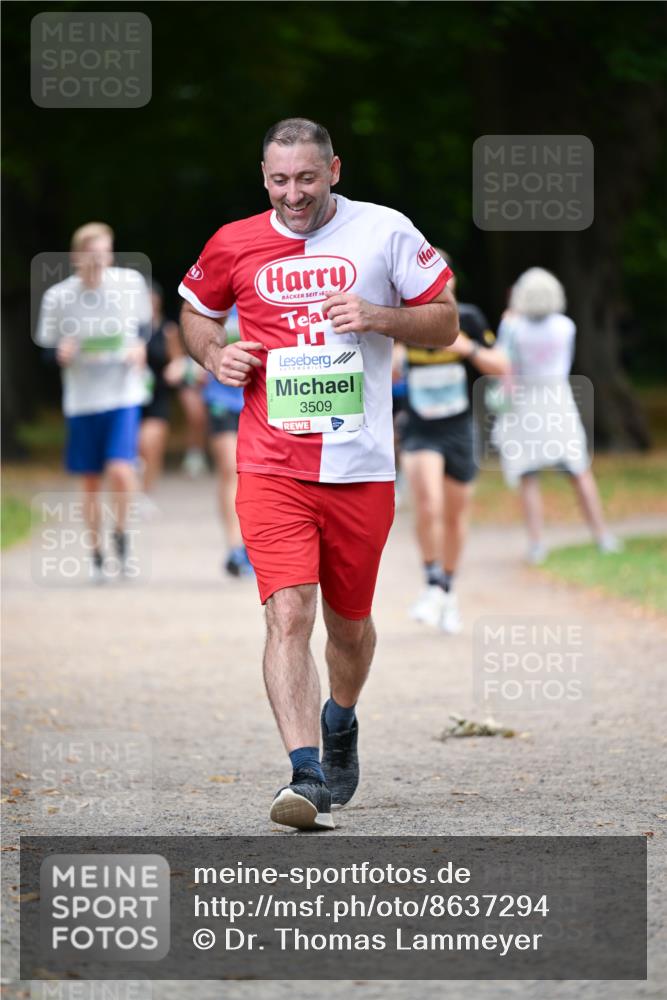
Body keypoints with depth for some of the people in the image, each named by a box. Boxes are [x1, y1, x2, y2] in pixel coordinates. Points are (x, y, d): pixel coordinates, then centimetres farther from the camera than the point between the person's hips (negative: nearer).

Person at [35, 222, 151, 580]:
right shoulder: (58, 297, -8)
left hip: (124, 394, -1)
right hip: (81, 400, 1)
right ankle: (97, 553, 27)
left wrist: (140, 346, -8)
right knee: (90, 482, 8)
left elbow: (144, 324, 12)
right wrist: (61, 353, -19)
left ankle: (120, 533, 11)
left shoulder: (131, 283, -6)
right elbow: (48, 347, 3)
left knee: (120, 470, -17)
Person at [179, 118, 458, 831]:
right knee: (289, 613, -17)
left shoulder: (385, 232, 0)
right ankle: (308, 778, -22)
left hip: (361, 469, 1)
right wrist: (213, 353, 1)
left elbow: (445, 323, 6)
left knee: (349, 623, 13)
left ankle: (339, 725, 44)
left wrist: (377, 318, -12)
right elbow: (195, 309, 23)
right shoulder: (234, 245, 4)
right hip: (272, 468, -1)